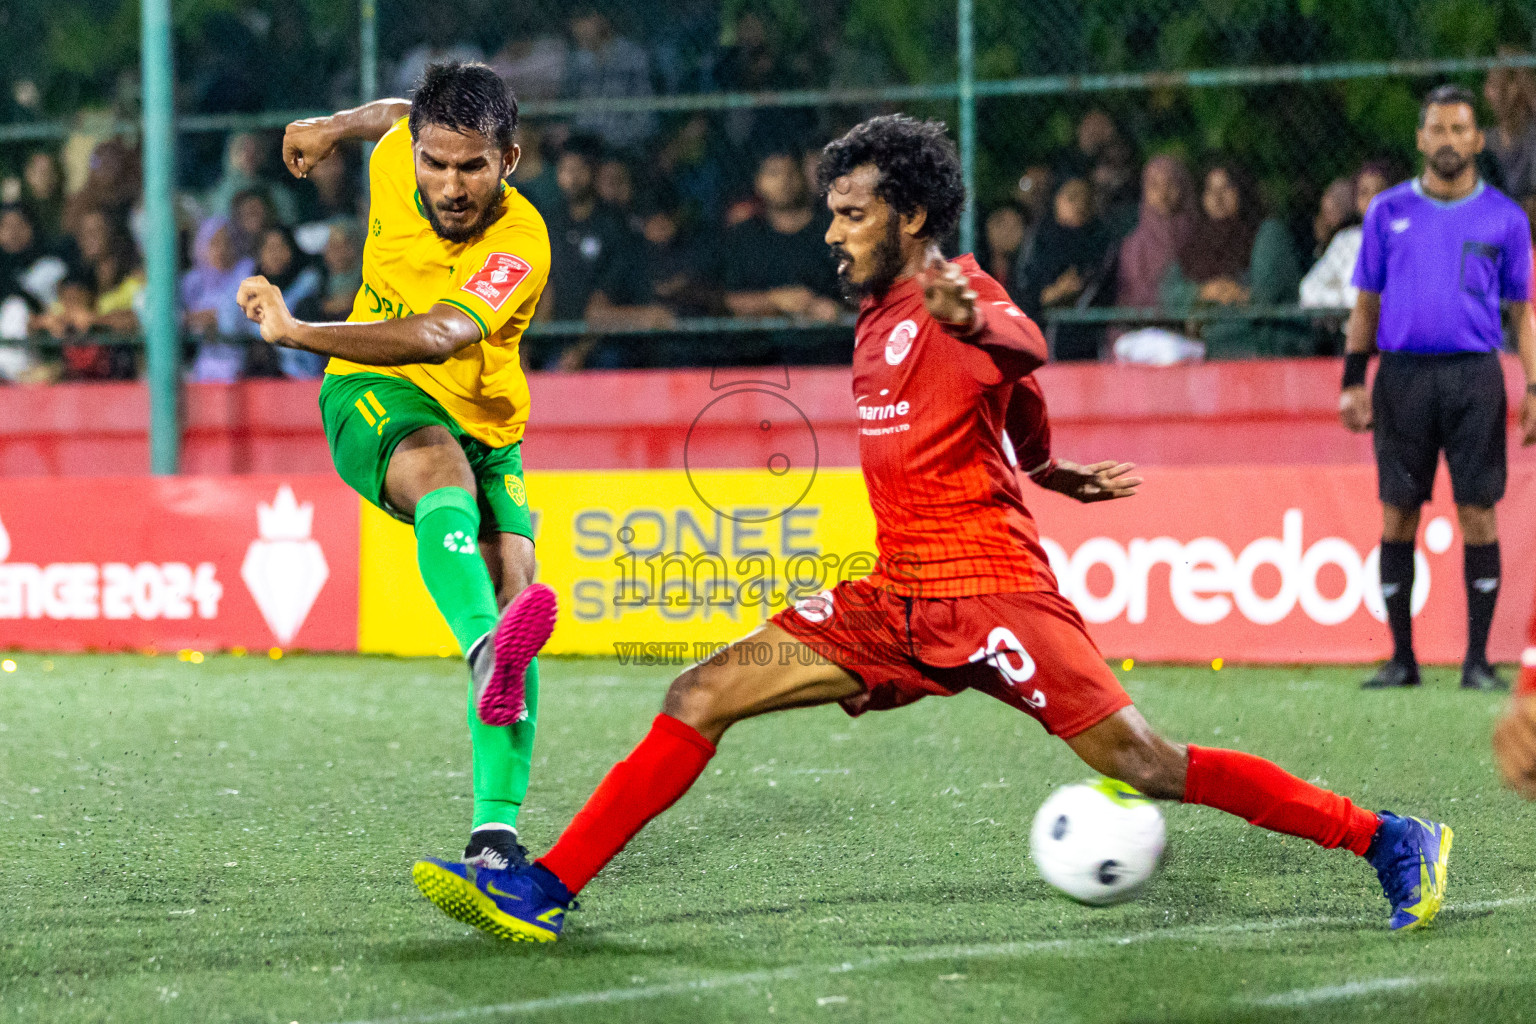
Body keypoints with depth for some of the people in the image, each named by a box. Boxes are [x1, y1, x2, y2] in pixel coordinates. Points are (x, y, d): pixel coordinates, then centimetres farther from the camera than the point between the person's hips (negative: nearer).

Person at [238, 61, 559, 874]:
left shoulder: (519, 245, -26)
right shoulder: (397, 155, -12)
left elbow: (438, 337, -44)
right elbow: (398, 114, 16)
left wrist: (296, 332, -53)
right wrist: (334, 127, 32)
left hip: (485, 427, 0)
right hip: (375, 401, 0)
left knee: (512, 596, -19)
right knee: (445, 471, -36)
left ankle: (495, 829, -19)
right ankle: (488, 650, -67)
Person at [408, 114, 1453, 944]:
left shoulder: (956, 299, -10)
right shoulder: (878, 318, 15)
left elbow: (1025, 348, -34)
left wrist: (972, 317, -53)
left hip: (991, 591, -8)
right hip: (892, 602, 8)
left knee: (1144, 765, -15)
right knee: (701, 697, -2)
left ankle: (1388, 841, -4)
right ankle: (544, 891, 0)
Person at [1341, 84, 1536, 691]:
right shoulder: (1388, 212, 9)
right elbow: (1366, 304, 12)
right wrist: (1352, 382, 3)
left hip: (1475, 375, -1)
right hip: (1402, 377, 1)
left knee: (1478, 514, -5)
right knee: (1397, 515, 0)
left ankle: (1477, 659, 1)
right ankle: (1402, 658, 7)